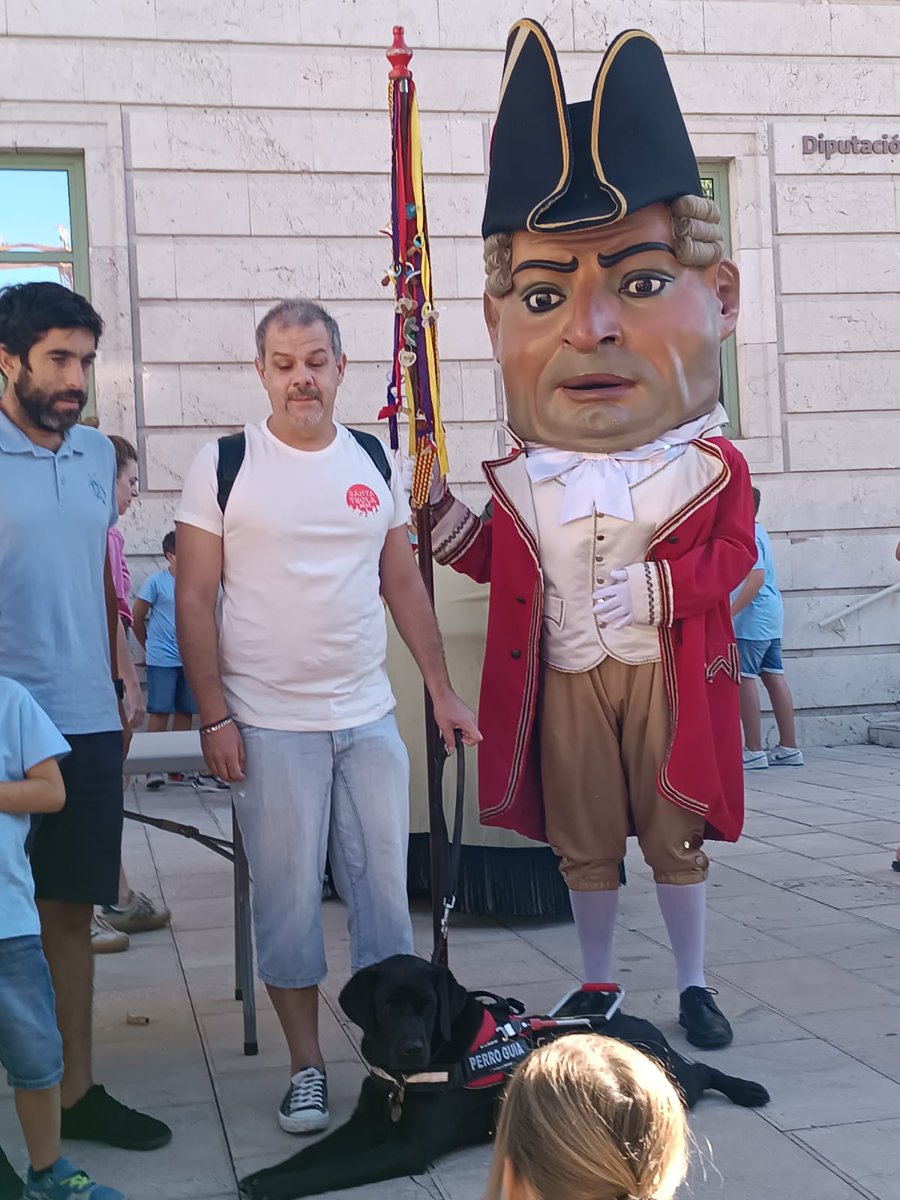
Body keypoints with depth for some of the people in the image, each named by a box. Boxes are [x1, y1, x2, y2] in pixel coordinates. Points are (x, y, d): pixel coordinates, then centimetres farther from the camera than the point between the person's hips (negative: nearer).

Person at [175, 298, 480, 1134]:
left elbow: (404, 584, 12)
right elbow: (196, 598, -5)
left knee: (383, 888, 8)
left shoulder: (375, 462, 7)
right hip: (268, 727, -3)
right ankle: (306, 1067, 19)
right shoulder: (223, 464, -4)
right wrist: (213, 716, -11)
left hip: (369, 718, 3)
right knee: (288, 899, 5)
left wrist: (443, 691, 9)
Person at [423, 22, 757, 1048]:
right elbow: (498, 564, 9)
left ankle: (693, 984, 27)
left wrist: (653, 587, -20)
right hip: (567, 677, 2)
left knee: (676, 837, 9)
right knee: (585, 843, 13)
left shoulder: (711, 463, -7)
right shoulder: (523, 483, -2)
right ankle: (597, 985, 31)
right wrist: (439, 513, -3)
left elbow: (732, 557, -8)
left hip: (668, 670, -2)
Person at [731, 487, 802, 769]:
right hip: (770, 617, 10)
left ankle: (754, 751, -5)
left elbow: (756, 576, -25)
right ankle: (789, 748, 9)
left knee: (744, 678, -6)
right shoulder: (758, 531, 18)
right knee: (774, 677, 8)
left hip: (752, 617, -10)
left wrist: (731, 612, -26)